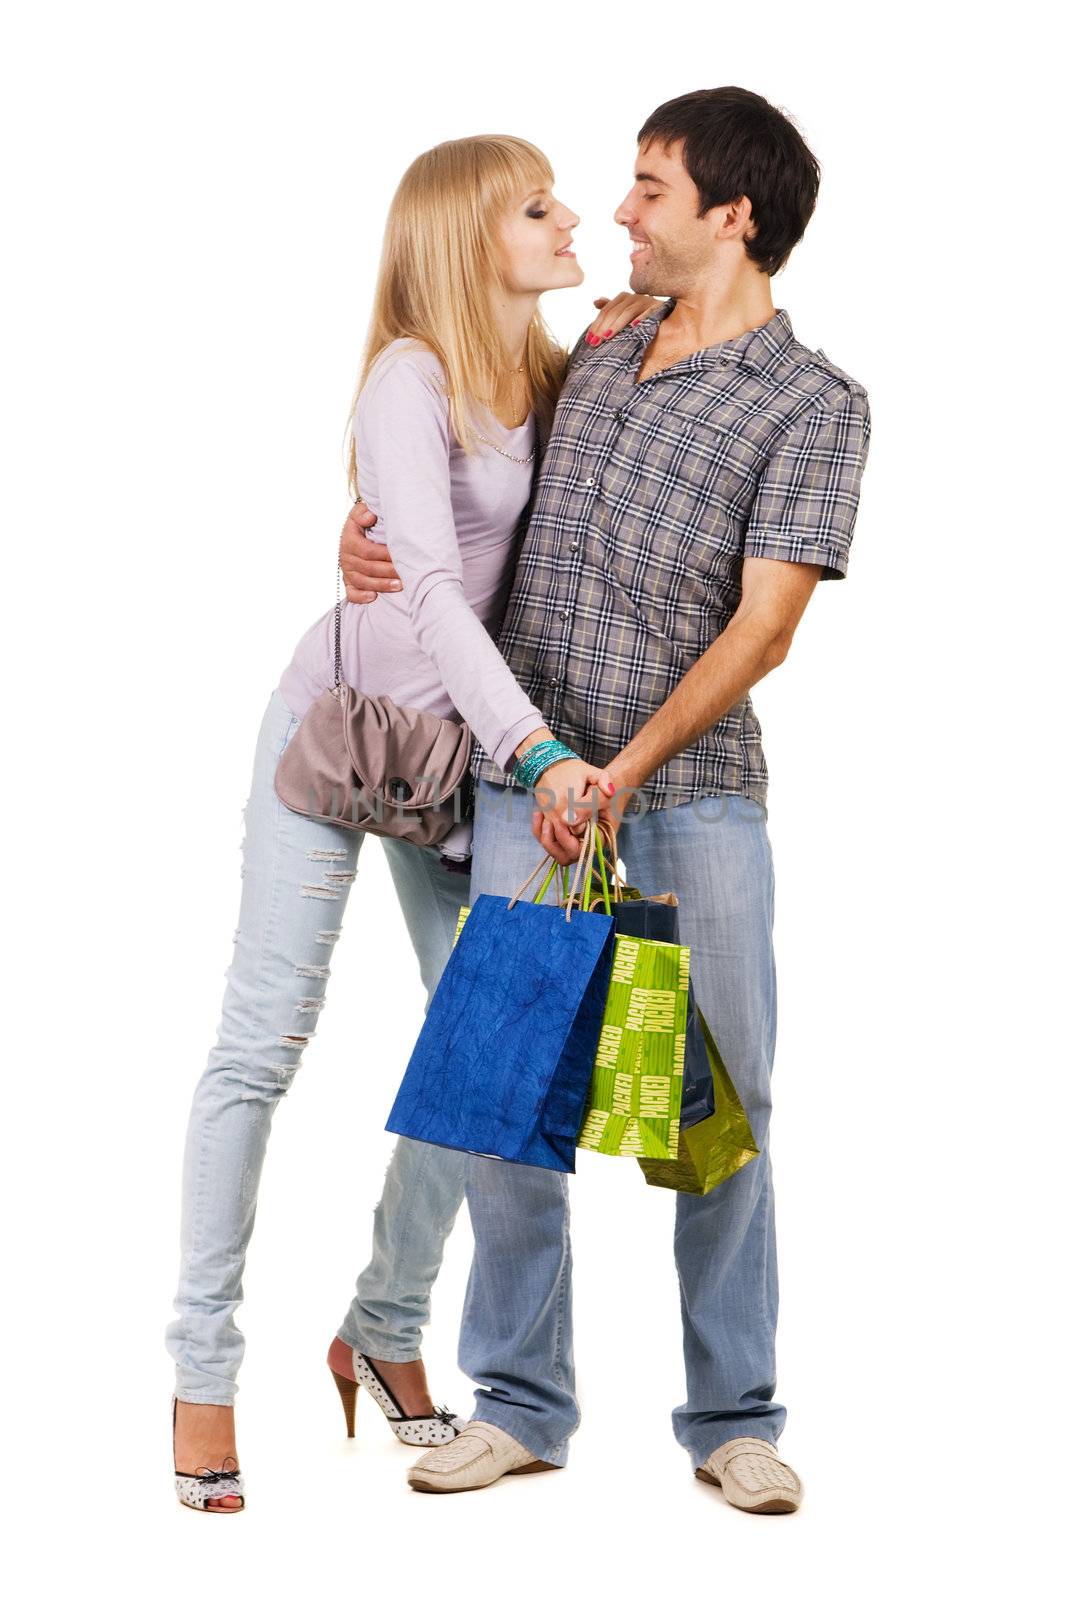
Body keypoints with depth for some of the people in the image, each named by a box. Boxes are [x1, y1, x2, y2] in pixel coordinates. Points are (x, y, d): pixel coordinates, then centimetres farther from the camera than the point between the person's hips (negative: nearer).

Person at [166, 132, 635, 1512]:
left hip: (461, 744, 7)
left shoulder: (547, 376, 3)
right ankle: (204, 1370, 4)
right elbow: (429, 589, -28)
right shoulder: (411, 380, -18)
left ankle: (385, 1331, 19)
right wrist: (539, 749, -39)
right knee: (264, 1042, -4)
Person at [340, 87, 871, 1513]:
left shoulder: (814, 405, -2)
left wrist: (624, 774, -17)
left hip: (697, 785, -4)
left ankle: (733, 1418, 11)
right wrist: (370, 533, 10)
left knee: (722, 1098, -1)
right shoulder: (595, 358, 15)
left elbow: (762, 630, -10)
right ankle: (520, 1406, 10)